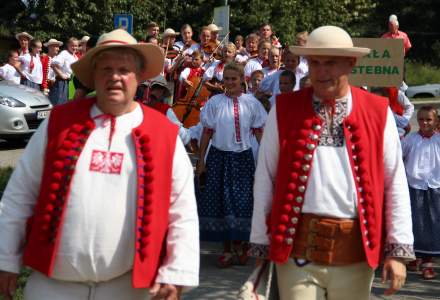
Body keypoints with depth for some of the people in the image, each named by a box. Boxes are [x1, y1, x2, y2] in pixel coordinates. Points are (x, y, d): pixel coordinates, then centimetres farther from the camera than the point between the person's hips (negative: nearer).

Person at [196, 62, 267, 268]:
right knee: (221, 200, 2)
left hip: (243, 157, 0)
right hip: (219, 156, 0)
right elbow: (207, 132, 3)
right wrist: (201, 160, 2)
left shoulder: (251, 103, 2)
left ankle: (240, 244, 18)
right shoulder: (215, 102, 1)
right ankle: (227, 249, 12)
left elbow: (260, 132, 3)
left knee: (243, 201, -2)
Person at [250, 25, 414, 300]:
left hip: (356, 250, 1)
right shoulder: (284, 110, 2)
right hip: (297, 248, -1)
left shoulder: (378, 112, 2)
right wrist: (261, 245, 4)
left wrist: (398, 249, -1)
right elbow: (265, 181, 4)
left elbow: (395, 184, 2)